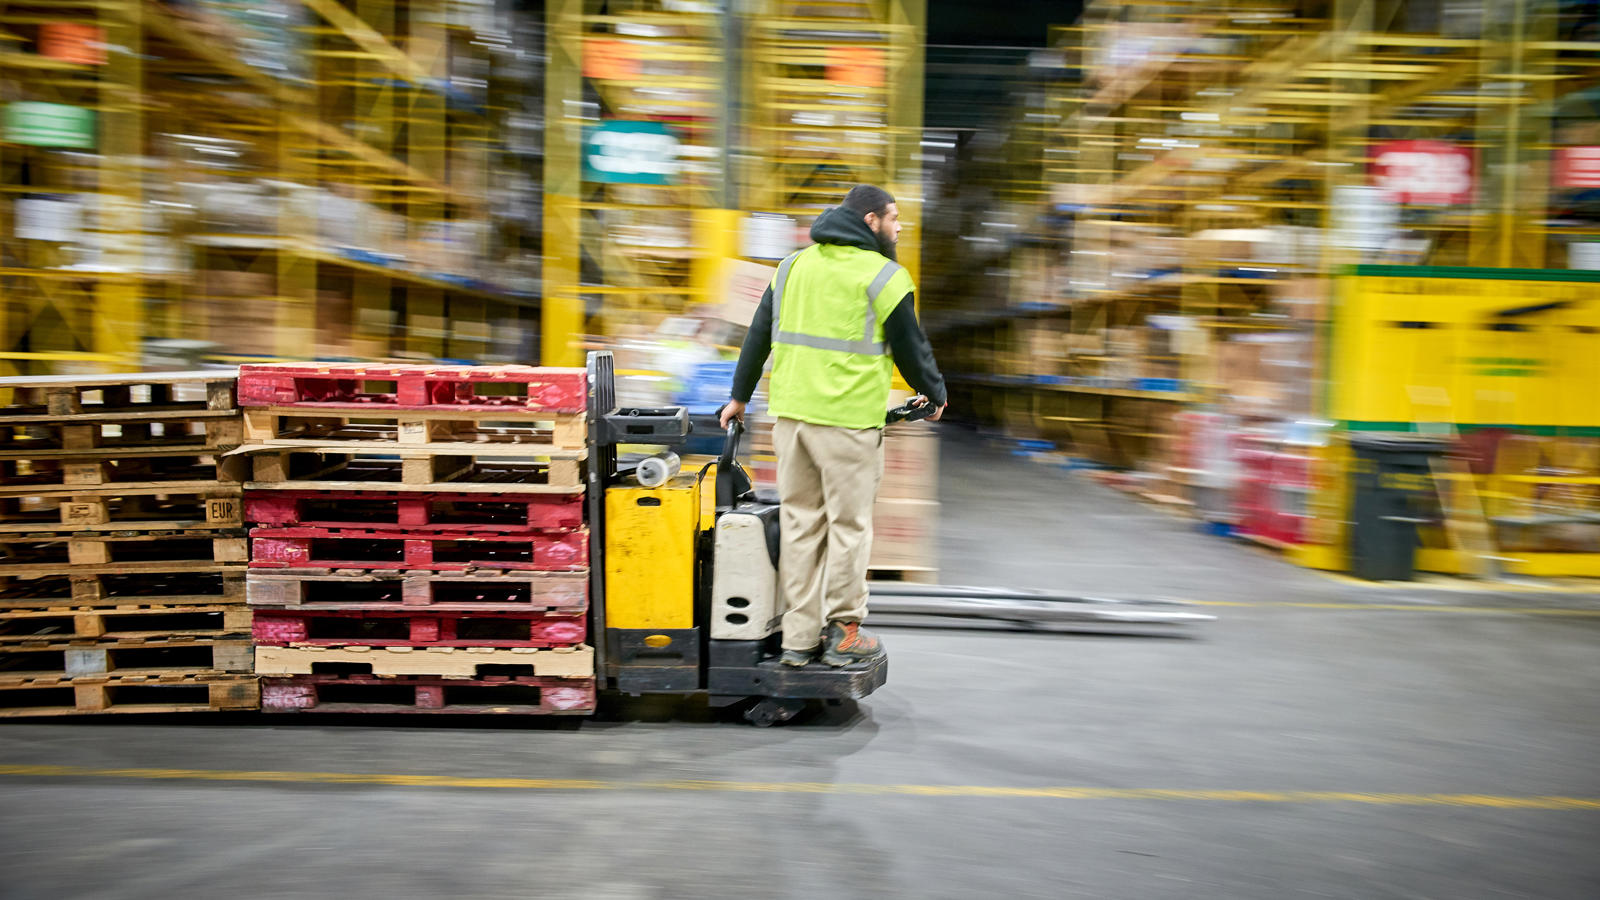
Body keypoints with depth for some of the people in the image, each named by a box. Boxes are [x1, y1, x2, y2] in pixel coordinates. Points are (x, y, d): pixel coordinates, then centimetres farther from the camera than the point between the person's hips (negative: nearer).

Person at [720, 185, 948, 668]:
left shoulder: (794, 265, 14)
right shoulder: (884, 277, -5)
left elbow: (758, 335, 17)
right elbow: (911, 348, 0)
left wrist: (740, 395, 25)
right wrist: (935, 394, 18)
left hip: (790, 412, 6)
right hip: (849, 418, -6)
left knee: (800, 523, 10)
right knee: (848, 525, 4)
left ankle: (799, 636, 15)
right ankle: (843, 634, 10)